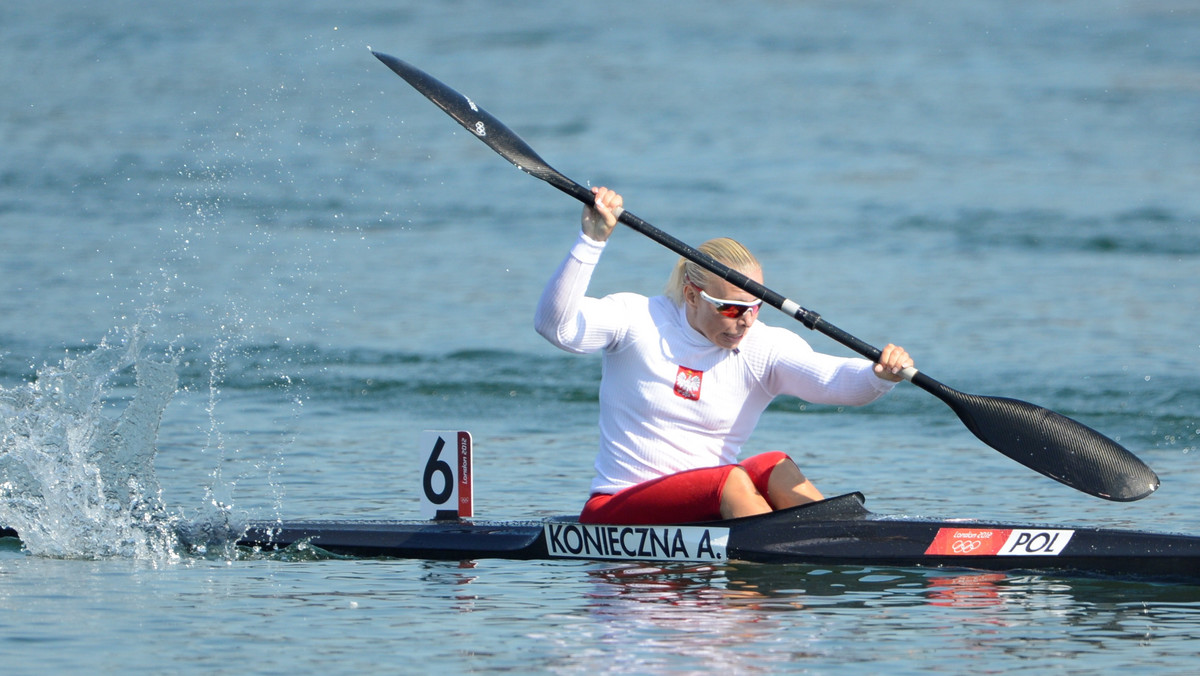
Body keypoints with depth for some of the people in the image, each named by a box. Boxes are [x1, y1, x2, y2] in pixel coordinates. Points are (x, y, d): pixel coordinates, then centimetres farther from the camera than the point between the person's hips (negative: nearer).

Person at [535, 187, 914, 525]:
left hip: (709, 509, 4)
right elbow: (555, 325, -19)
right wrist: (593, 240, -29)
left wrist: (879, 375, -40)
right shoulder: (639, 322, -4)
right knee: (731, 480, -30)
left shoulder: (765, 348, 0)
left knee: (774, 468, -26)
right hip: (614, 512, -4)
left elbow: (834, 380, -16)